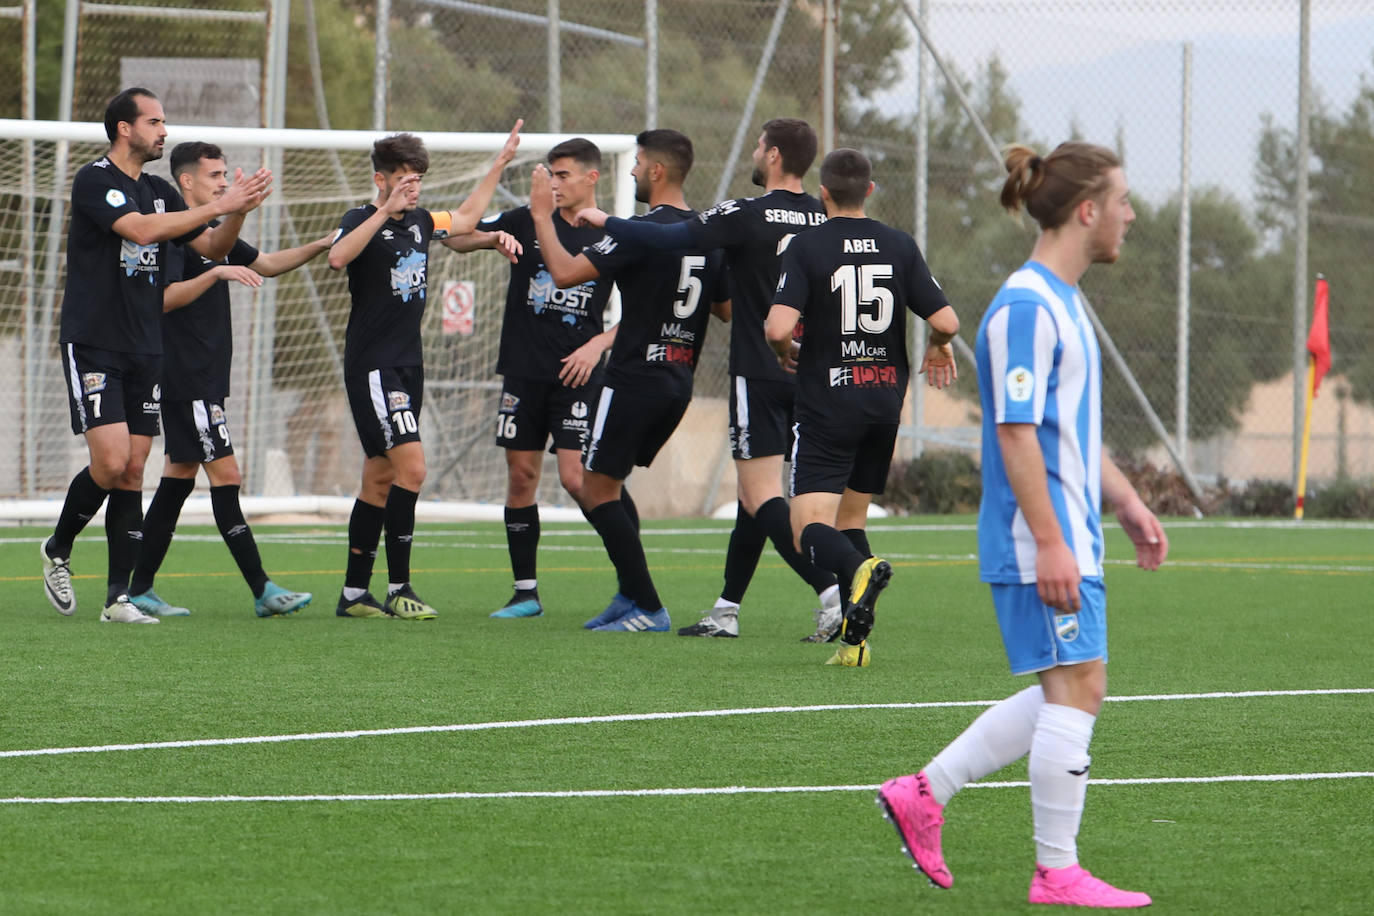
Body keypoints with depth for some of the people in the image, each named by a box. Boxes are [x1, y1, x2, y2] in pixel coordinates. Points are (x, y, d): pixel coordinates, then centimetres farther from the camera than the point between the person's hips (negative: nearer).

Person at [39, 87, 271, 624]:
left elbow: (211, 247, 14)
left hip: (145, 352, 6)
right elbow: (142, 229, -23)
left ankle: (119, 596, 3)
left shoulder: (159, 192, 14)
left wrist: (239, 211, -6)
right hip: (92, 346, -6)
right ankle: (57, 550, 10)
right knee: (111, 461, -15)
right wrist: (219, 205, -23)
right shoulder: (94, 181, -9)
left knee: (132, 473, 1)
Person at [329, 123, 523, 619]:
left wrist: (499, 164, 32)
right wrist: (385, 211, -36)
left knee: (379, 480, 9)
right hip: (372, 367, -8)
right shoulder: (362, 220, -10)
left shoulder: (419, 221, 12)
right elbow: (337, 257, -32)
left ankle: (354, 593, 13)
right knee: (411, 466, -17)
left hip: (408, 366, 8)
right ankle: (398, 589, -13)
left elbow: (465, 218, 32)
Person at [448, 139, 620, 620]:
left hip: (577, 374, -3)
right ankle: (526, 593, 13)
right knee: (521, 476, 4)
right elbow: (458, 236, 7)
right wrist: (492, 237, -14)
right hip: (523, 371, 3)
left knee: (576, 476, -13)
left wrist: (599, 344, -9)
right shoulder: (528, 221, 5)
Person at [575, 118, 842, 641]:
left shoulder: (746, 216, -12)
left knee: (762, 497, -8)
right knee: (755, 493, 16)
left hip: (759, 376, -7)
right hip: (808, 376, 7)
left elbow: (668, 239, -9)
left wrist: (604, 222, 5)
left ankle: (833, 593, -24)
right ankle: (726, 611, 24)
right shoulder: (825, 219, 6)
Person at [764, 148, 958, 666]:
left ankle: (859, 569, -39)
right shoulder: (900, 246, 2)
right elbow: (945, 321, -3)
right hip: (886, 399, 4)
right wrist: (940, 349, 20)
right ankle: (855, 639, 6)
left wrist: (784, 351, 4)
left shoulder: (807, 247, -8)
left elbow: (778, 327, -19)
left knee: (810, 528, -7)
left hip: (827, 404, -4)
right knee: (851, 518, 17)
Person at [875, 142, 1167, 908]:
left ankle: (924, 793, 18)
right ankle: (1057, 872, 0)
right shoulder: (1026, 307, -16)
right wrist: (1050, 543, -22)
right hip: (1039, 542, -10)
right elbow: (1016, 434, -20)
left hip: (1070, 540, 10)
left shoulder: (1063, 302, 17)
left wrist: (1128, 503, 25)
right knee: (1076, 687, -6)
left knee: (1065, 694, 12)